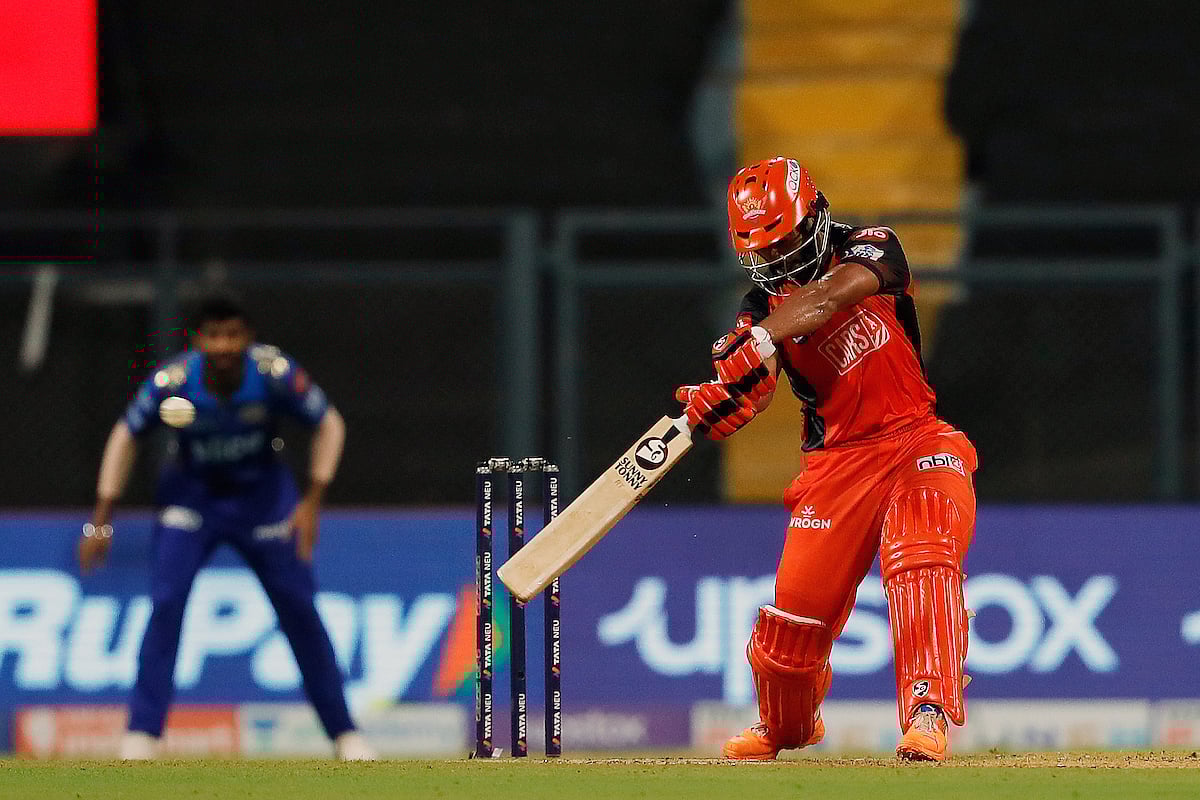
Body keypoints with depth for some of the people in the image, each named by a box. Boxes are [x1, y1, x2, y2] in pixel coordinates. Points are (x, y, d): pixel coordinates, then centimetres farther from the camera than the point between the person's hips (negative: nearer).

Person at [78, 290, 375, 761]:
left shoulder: (274, 374, -25)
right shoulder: (173, 383, -24)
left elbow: (329, 426, -10)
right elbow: (126, 436, -9)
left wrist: (312, 501, -16)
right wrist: (102, 518, -11)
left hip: (261, 493, 0)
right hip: (191, 495, 0)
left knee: (299, 607, -1)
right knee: (167, 603, -17)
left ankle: (344, 734, 11)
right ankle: (142, 735, -11)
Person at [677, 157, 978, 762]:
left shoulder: (870, 249, -7)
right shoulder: (763, 308, 0)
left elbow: (830, 295, -30)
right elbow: (748, 393, -16)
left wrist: (757, 343, -43)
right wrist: (711, 400, -40)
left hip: (919, 441, -3)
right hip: (838, 457, 3)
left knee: (921, 562, -28)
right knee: (797, 601, -1)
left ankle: (928, 713, -32)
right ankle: (785, 725, 28)